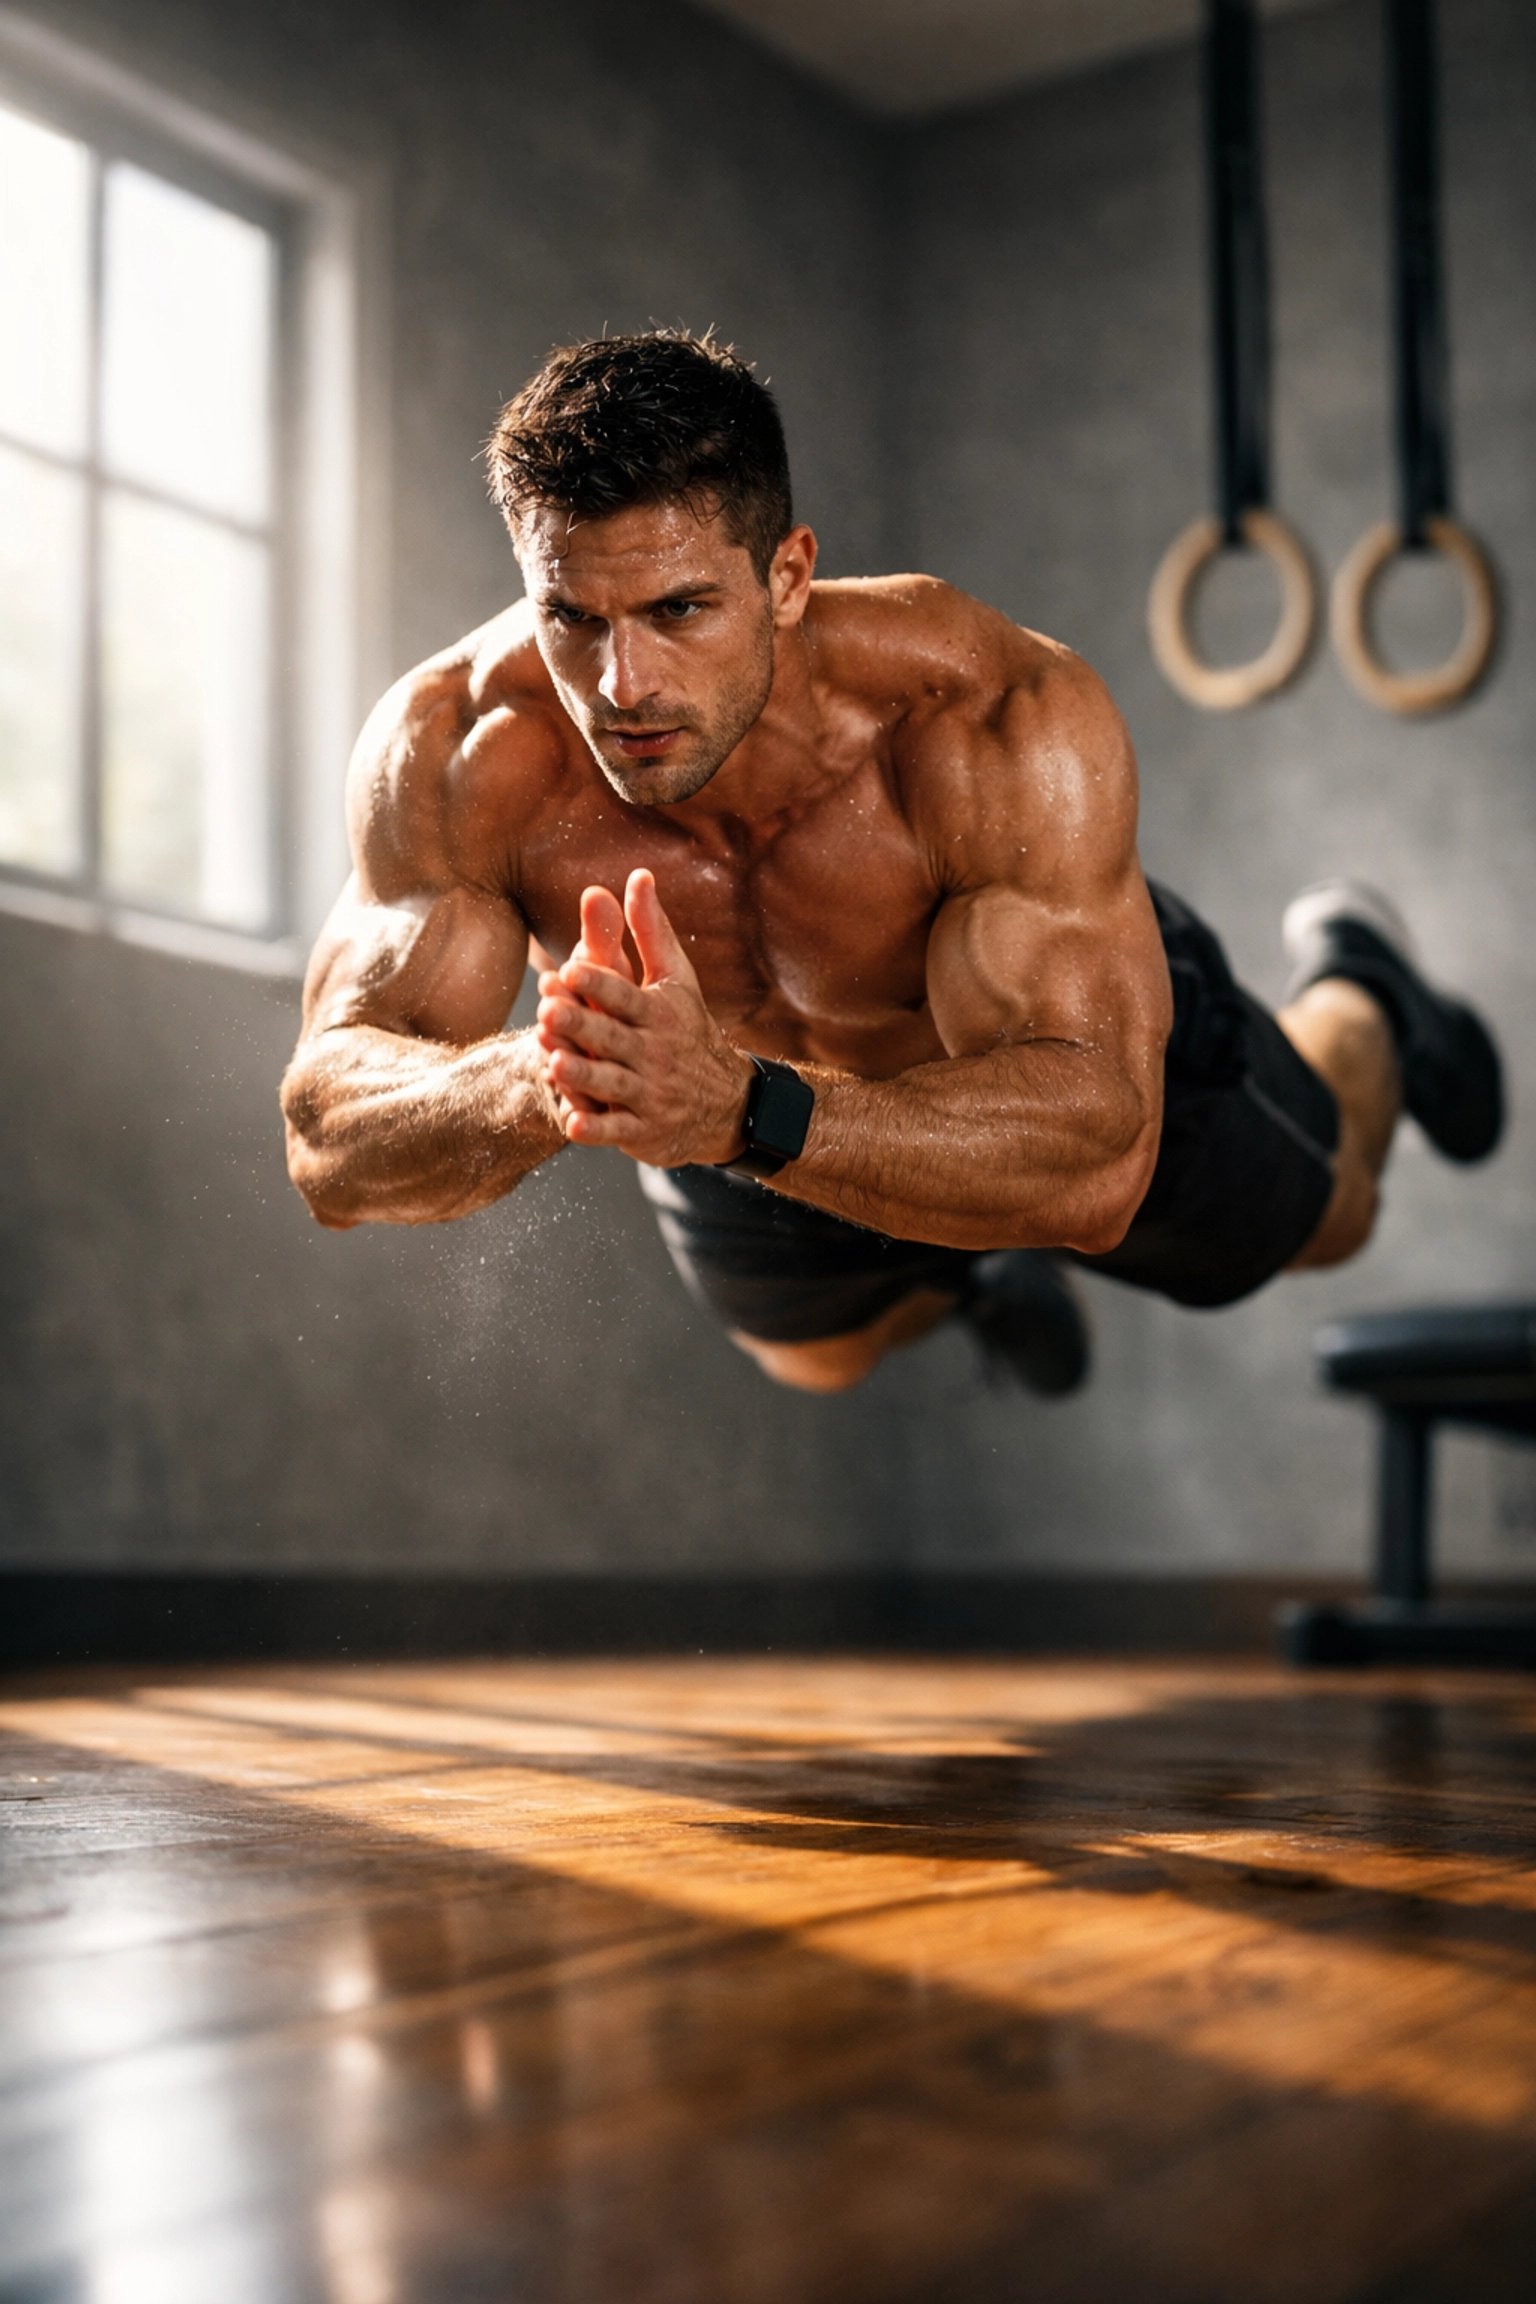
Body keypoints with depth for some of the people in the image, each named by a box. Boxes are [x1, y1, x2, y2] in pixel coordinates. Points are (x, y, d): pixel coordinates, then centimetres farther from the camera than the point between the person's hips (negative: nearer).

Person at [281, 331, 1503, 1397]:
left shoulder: (1009, 723, -45)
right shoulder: (453, 753, -39)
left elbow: (1093, 1161, -52)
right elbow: (331, 1149, -39)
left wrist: (741, 1112, -69)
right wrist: (536, 1086, -62)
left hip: (1096, 1034, -2)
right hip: (749, 1075, 2)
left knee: (1319, 1218, 29)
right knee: (824, 1362, 33)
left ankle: (1354, 998, 61)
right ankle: (981, 1267, 65)